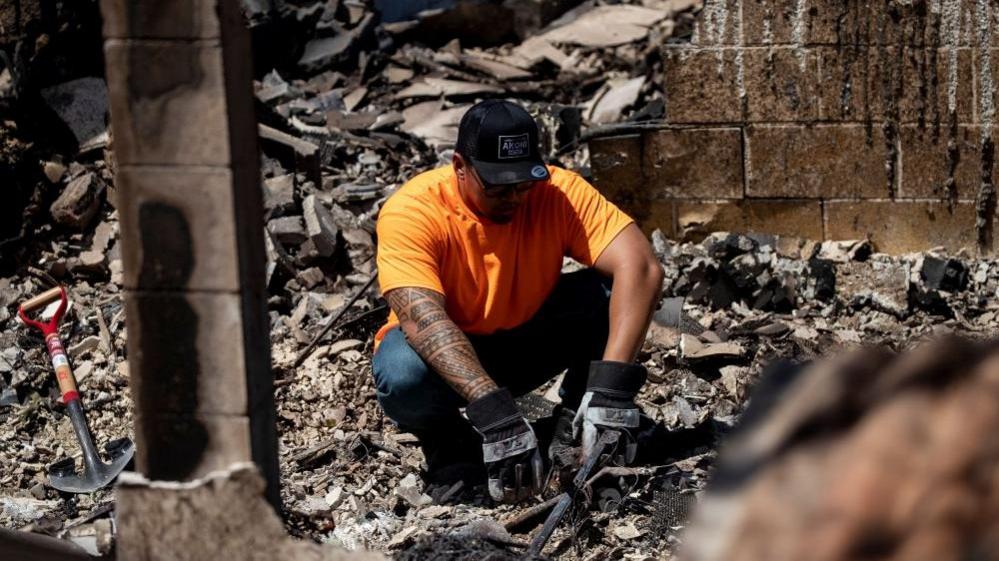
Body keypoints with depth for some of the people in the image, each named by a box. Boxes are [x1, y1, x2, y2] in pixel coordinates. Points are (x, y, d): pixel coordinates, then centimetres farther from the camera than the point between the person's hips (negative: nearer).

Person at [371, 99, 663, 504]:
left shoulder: (560, 193, -20)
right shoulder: (410, 211, -27)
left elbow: (641, 268, -32)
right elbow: (422, 319, -40)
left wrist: (613, 386, -45)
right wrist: (493, 410, -53)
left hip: (529, 343, 2)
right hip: (443, 355, -2)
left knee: (614, 289, -24)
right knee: (402, 375, -37)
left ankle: (575, 424, -2)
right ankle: (447, 441, -1)